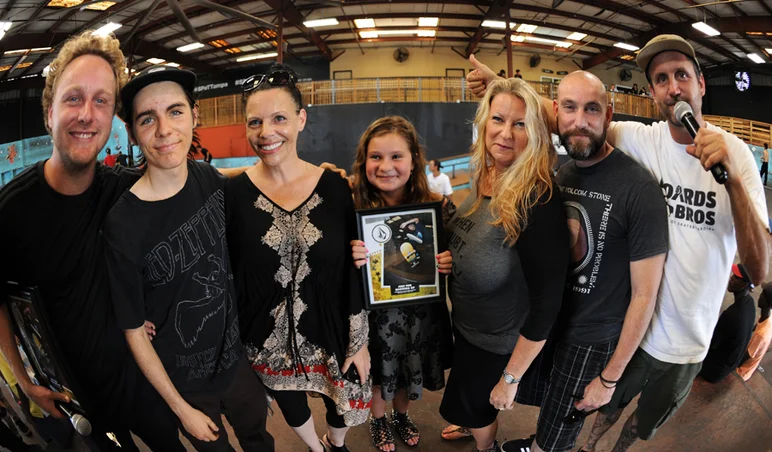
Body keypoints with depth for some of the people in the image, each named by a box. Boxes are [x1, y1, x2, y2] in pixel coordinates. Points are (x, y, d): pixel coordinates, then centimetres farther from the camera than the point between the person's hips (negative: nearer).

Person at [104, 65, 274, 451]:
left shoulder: (211, 180, -12)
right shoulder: (122, 226, -26)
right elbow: (134, 331, -15)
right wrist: (181, 408, -8)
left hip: (239, 358, 4)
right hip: (186, 383, -4)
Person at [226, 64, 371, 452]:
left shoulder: (334, 186, -10)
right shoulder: (233, 193, -12)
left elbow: (353, 273, -5)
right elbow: (227, 276, -4)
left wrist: (359, 342, -3)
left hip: (332, 334, 1)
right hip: (267, 340, 0)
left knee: (339, 399, 23)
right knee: (290, 403, 24)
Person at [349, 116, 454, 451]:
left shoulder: (439, 206, -13)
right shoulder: (354, 209, -18)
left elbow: (454, 259, 0)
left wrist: (450, 265, -22)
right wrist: (352, 262, -31)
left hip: (422, 314, 2)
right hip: (376, 316, -1)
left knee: (410, 374, 25)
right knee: (380, 375, 22)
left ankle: (401, 416, 57)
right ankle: (378, 421, 54)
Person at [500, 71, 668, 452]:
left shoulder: (639, 189, -22)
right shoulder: (561, 174, -2)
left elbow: (644, 295, -18)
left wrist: (609, 378, -12)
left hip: (590, 341, -5)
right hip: (547, 324, 5)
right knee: (546, 408, 26)